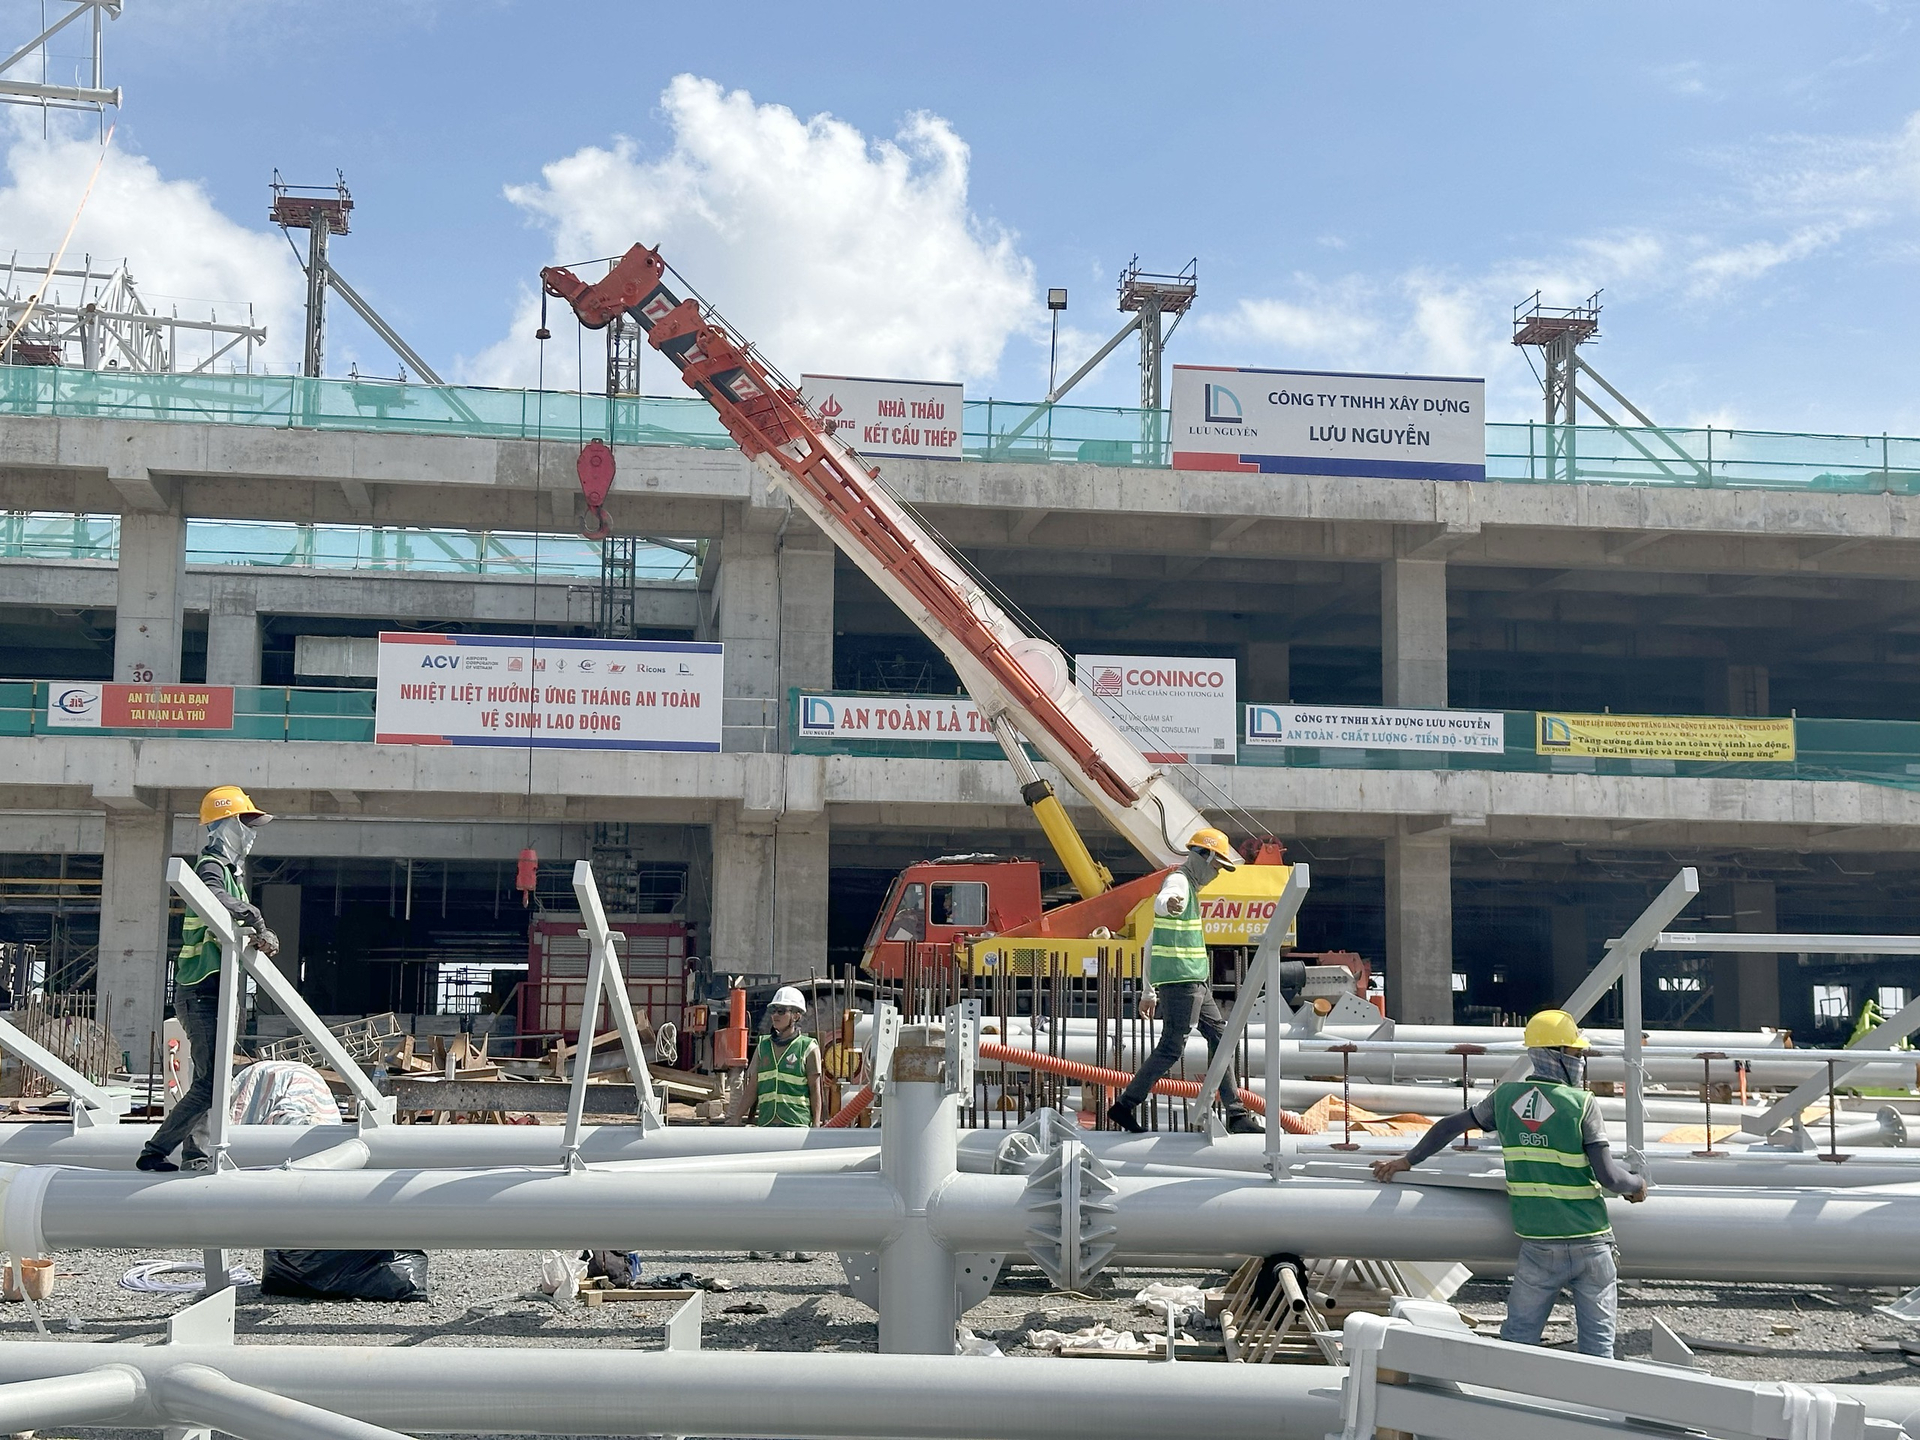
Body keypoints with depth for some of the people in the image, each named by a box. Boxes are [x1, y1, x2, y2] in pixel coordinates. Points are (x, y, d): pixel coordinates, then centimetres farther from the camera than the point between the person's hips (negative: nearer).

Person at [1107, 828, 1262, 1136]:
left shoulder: (1188, 887, 24)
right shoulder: (1178, 882, -7)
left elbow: (1152, 943, 27)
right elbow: (1159, 901, -36)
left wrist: (1150, 992, 26)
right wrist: (1169, 904, -62)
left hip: (1195, 982, 10)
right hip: (1180, 980, -10)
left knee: (1219, 1036, 10)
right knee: (1172, 1047, -9)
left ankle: (1236, 1114, 14)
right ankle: (1125, 1106, -3)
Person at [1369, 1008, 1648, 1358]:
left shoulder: (1506, 1096, 4)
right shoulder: (1581, 1104, -9)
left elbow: (1451, 1125, 15)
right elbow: (1608, 1176, -12)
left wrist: (1408, 1159, 29)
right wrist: (1637, 1185, 10)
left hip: (1538, 1245, 3)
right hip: (1589, 1242, -3)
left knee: (1519, 1335, 12)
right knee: (1598, 1339, 9)